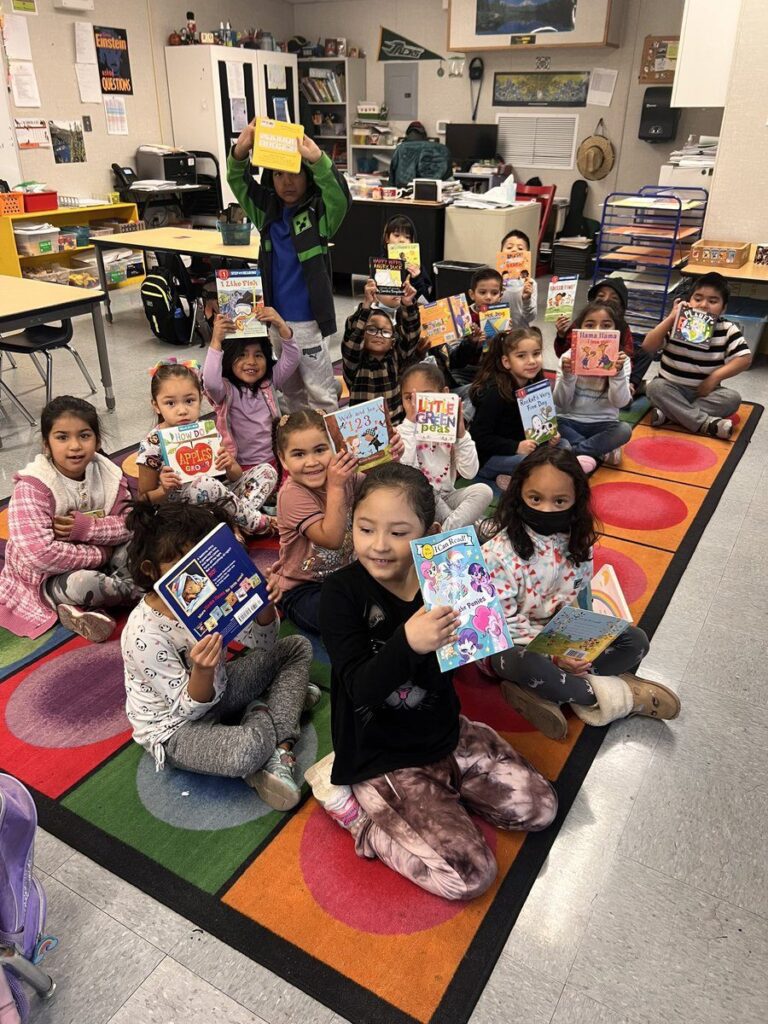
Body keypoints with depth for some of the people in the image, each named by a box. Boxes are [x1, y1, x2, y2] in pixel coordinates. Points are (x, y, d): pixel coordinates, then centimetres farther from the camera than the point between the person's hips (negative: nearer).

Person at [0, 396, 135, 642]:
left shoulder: (109, 474, -6)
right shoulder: (32, 487, -23)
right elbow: (37, 554, -32)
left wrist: (87, 527, -25)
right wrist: (100, 553, -23)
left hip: (98, 563, 7)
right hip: (47, 578, -7)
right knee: (82, 582, -37)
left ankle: (79, 608, -14)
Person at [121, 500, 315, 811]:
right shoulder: (144, 634, -29)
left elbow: (263, 643, -3)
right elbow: (190, 708, -23)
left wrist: (264, 604, -24)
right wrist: (202, 670, -44)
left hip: (215, 689, 8)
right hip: (174, 728, -8)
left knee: (298, 647, 4)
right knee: (245, 751, -39)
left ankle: (278, 751, -7)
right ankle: (282, 699, -3)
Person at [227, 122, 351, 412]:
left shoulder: (320, 212, -8)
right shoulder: (267, 210, 5)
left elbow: (341, 197, -27)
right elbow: (237, 182, -2)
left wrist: (317, 159, -43)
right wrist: (240, 151, -23)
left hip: (308, 319, -5)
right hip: (276, 317, 5)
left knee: (319, 390, 3)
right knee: (290, 388, 19)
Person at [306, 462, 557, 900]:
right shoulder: (343, 591, -20)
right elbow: (362, 689, -27)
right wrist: (408, 644, -45)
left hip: (445, 734, 5)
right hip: (382, 758, -5)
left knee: (540, 808, 6)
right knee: (469, 875, -12)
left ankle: (440, 792, 15)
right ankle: (351, 802, 2)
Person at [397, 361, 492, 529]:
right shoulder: (403, 431, -6)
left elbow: (469, 473, -9)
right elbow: (403, 471, -26)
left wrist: (461, 433, -18)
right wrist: (410, 423, -25)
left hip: (447, 497, 3)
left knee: (483, 491, -21)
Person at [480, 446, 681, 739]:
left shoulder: (578, 543, -4)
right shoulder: (499, 553, -22)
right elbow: (504, 622, -20)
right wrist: (552, 653, -23)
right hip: (513, 643, -6)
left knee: (635, 641, -6)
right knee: (528, 666, -38)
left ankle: (545, 695, -18)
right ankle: (608, 694, -14)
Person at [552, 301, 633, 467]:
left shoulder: (621, 360, -4)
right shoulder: (569, 357, -5)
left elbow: (620, 402, -14)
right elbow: (560, 403, -7)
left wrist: (618, 372, -29)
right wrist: (567, 376, -24)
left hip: (603, 424, 0)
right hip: (569, 421, 0)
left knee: (624, 430, -29)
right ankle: (601, 450, -18)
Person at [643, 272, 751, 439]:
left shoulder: (727, 330, -4)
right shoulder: (676, 323, -5)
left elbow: (745, 359, -8)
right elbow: (648, 346, -15)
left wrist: (715, 377, -19)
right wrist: (670, 318, -21)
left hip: (705, 391, 1)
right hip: (672, 389, -1)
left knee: (733, 398, -24)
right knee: (655, 386, -31)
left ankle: (668, 413, -30)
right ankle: (707, 423, -33)